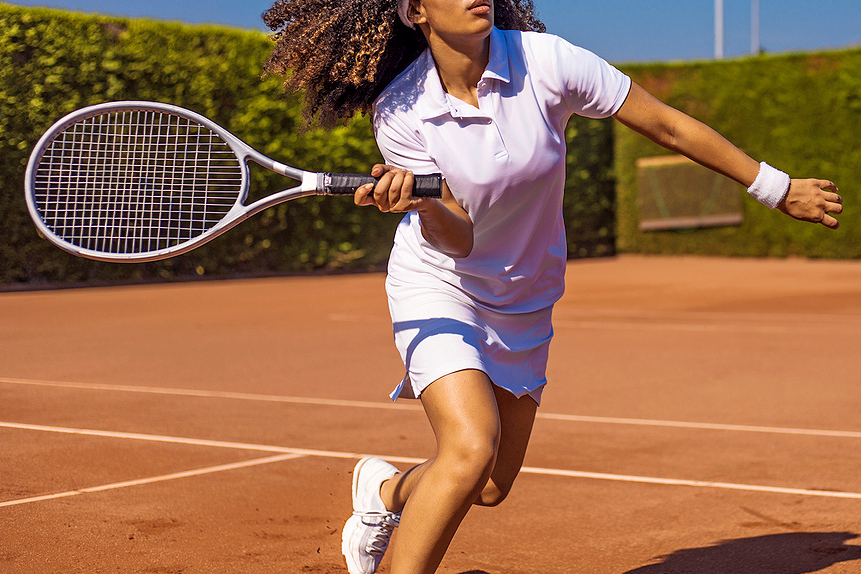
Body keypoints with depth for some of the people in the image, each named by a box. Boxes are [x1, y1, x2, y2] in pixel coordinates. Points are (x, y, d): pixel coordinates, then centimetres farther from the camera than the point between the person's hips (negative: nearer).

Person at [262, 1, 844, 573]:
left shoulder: (546, 61, -19)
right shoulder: (399, 111, -19)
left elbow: (670, 125, -10)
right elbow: (459, 238, -21)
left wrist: (777, 188, -4)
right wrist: (420, 203, -44)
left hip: (525, 301, 3)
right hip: (437, 287, -3)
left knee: (491, 488, 10)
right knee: (471, 447, -28)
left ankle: (386, 491, 41)